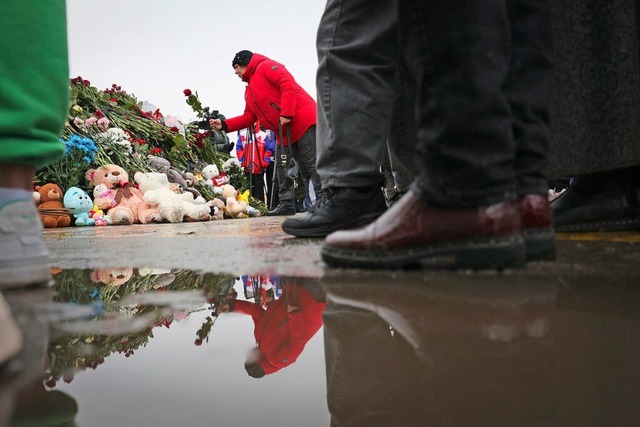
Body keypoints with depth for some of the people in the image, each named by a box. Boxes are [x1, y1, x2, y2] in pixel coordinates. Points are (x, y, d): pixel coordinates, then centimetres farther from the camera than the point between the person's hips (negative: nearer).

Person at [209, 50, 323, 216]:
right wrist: (224, 124, 11)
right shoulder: (249, 92, 25)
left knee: (313, 163, -11)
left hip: (303, 120, -10)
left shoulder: (266, 66, -1)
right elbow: (248, 117, 20)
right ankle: (286, 204, 13)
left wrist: (286, 113, -23)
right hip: (285, 133, 10)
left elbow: (288, 84, -16)